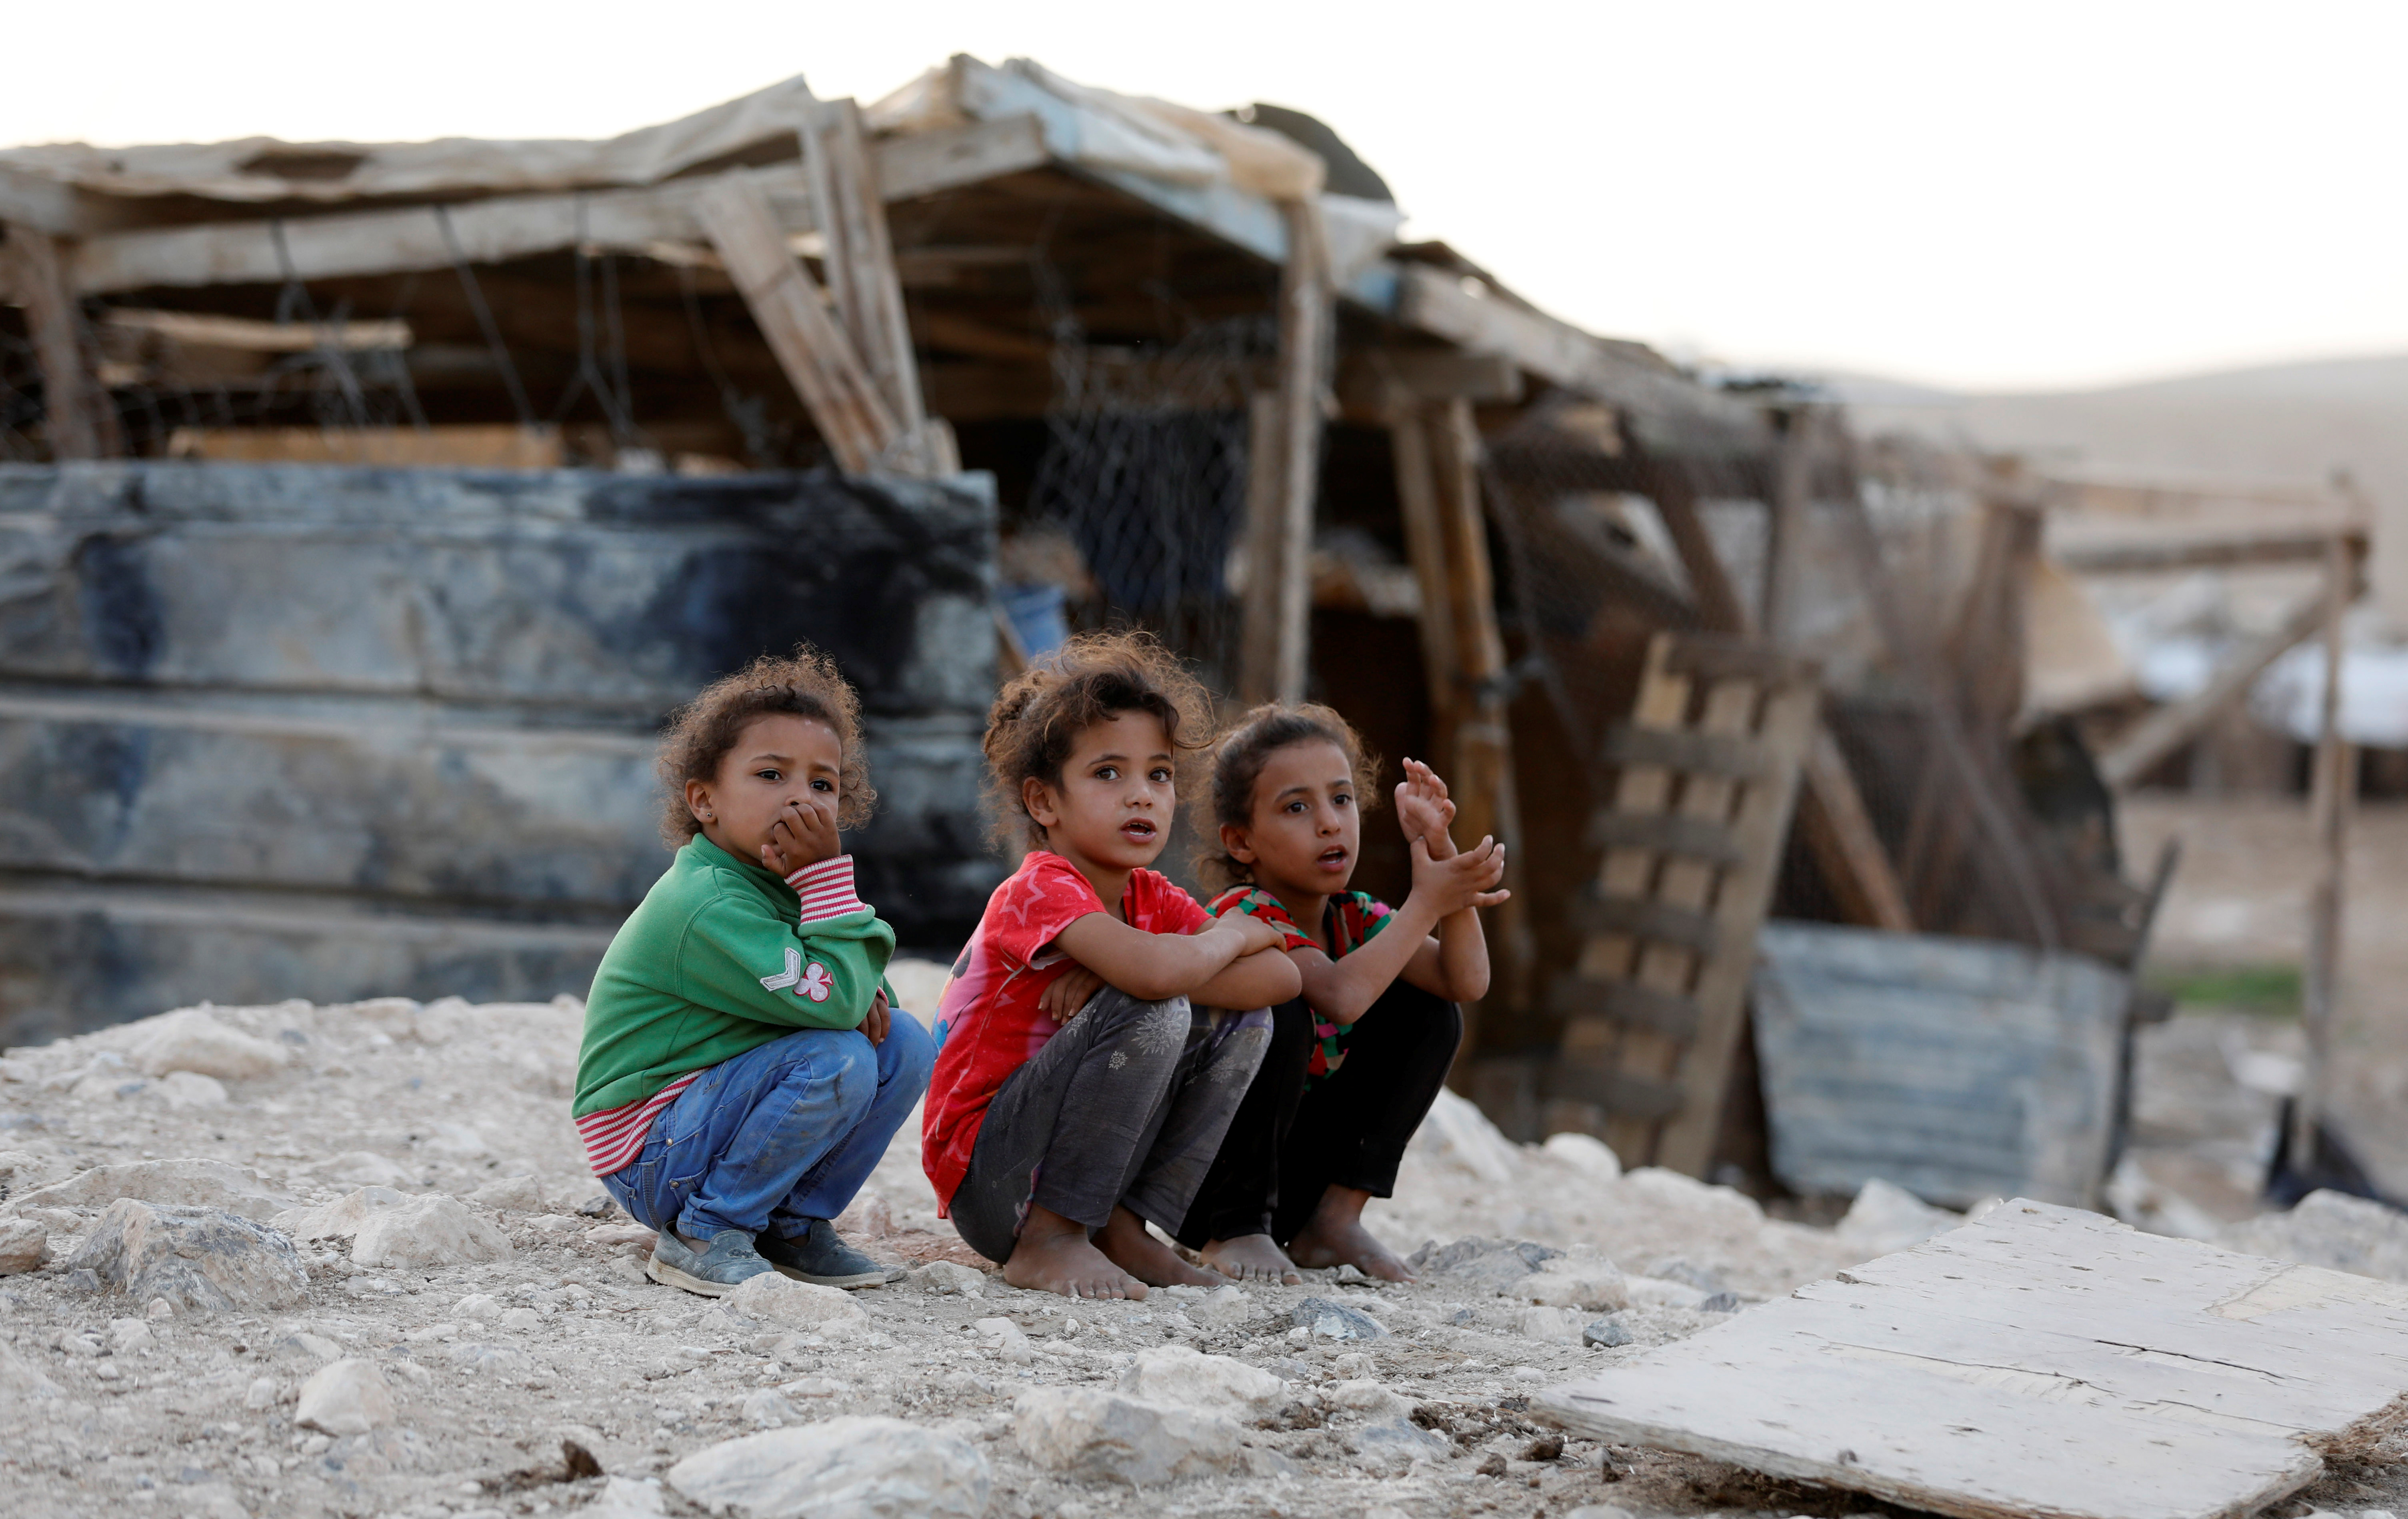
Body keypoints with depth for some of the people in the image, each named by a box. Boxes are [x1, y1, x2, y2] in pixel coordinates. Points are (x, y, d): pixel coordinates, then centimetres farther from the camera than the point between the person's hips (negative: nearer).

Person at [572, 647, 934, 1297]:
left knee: (902, 1043, -3)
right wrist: (829, 875, -27)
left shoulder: (779, 885, 6)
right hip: (651, 1161, -9)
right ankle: (700, 1236, -13)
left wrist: (868, 996, -12)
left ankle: (793, 1225, 7)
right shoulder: (706, 907, -24)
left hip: (711, 1111, 9)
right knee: (836, 1063, -29)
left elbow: (855, 998, 12)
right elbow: (830, 999, -30)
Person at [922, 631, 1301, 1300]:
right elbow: (1154, 970, -37)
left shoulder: (1153, 900, 7)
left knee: (1242, 1018, -2)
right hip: (986, 1178, -8)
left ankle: (1123, 1228, -1)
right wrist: (1238, 933, -13)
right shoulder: (1040, 889, -17)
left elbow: (1282, 978, -7)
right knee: (1152, 1016, -26)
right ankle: (1048, 1241, -16)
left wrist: (1115, 973, -19)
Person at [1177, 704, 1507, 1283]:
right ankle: (1237, 1231, -17)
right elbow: (1342, 995, -38)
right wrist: (1426, 903, -30)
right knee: (1279, 1012, -31)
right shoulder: (1243, 917, -20)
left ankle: (1337, 1218, -3)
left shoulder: (1354, 919, 3)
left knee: (1428, 1011, -3)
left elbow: (1467, 982, -12)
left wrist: (1442, 854, -21)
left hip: (1294, 1168, 7)